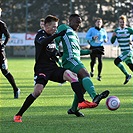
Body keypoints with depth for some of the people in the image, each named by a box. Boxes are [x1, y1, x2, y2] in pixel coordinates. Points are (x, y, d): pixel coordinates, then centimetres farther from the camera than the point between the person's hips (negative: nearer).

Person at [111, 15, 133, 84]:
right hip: (123, 52, 6)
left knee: (116, 61, -19)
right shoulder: (117, 30, 4)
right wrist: (113, 36, -15)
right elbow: (112, 42, 5)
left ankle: (127, 75, -8)